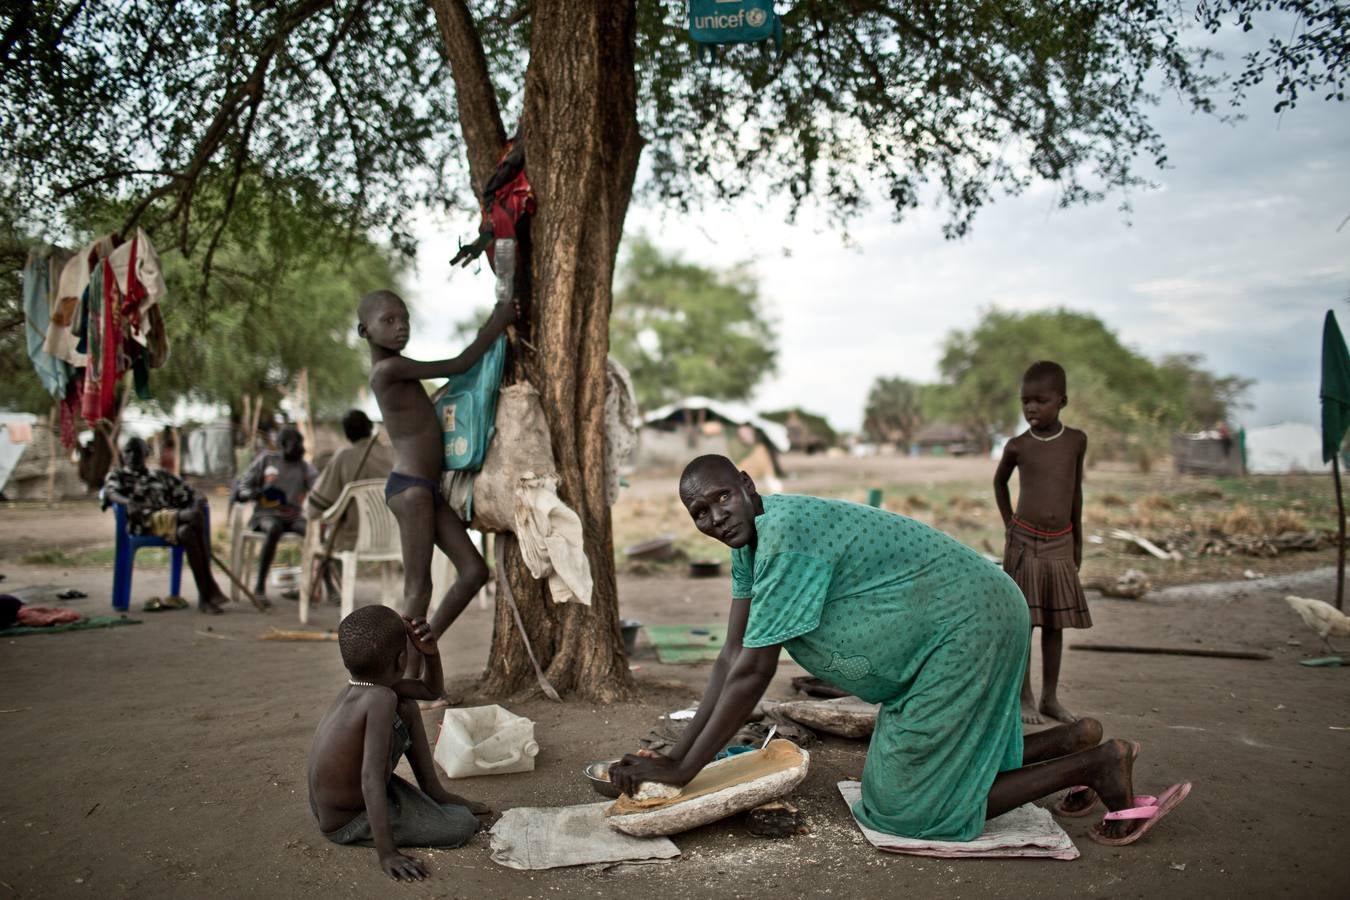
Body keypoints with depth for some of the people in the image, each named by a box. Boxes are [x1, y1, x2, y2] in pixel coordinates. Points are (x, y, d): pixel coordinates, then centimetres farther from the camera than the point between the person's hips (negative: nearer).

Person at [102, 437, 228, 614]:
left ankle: (205, 596, -41)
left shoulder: (162, 476, 32)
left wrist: (199, 499, -2)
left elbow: (188, 493, 25)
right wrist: (128, 502, -25)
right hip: (145, 520, -3)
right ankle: (210, 590, -37)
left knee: (187, 532, -37)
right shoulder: (117, 476, 23)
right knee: (195, 516, -34)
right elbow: (110, 493, -1)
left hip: (174, 517, 3)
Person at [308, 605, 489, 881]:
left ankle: (434, 793, 20)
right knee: (464, 826, -11)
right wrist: (387, 853, -35)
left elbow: (431, 690, 7)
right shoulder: (382, 698, -31)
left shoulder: (363, 684, -5)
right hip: (349, 825, -9)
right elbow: (371, 778, -36)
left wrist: (430, 652, -12)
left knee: (407, 709, 12)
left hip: (331, 805, 9)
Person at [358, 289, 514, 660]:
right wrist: (497, 324, -4)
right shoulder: (388, 368, -14)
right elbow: (457, 366, -12)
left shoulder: (396, 369, 15)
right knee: (418, 589, -3)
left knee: (474, 571, 8)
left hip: (428, 490, 10)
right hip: (409, 490, -10)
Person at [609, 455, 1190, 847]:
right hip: (967, 625, 10)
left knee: (914, 801, 0)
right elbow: (732, 656, 3)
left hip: (969, 628, -10)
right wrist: (677, 752, 0)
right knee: (948, 759, 22)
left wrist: (684, 771, -17)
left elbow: (753, 672, -24)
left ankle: (1097, 767, 6)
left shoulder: (785, 537, -26)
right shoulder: (749, 539, 4)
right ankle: (1075, 739, 28)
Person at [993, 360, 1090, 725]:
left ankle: (1051, 697, 18)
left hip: (1060, 545, 2)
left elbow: (1076, 489, 11)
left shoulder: (1076, 440, 1)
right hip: (1024, 543, -2)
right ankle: (1025, 697, 8)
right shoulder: (1017, 446, -4)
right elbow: (999, 482, 13)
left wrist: (1078, 540, 14)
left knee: (1055, 623, 8)